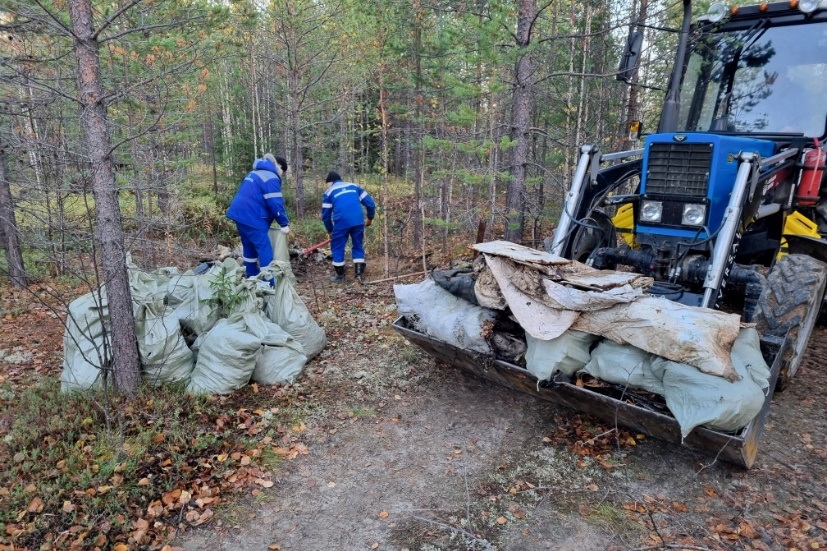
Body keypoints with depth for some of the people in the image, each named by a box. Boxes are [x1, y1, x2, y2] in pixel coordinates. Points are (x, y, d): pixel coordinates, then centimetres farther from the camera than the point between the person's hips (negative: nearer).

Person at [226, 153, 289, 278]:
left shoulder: (256, 172, 21)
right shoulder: (271, 179, -10)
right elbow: (276, 204, -15)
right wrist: (284, 224, -7)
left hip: (240, 213, 10)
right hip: (251, 217, -10)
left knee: (249, 247, 19)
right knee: (265, 250, -7)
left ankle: (252, 278, 28)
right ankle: (269, 283, -8)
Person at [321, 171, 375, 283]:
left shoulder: (329, 192, 13)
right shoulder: (353, 186, 20)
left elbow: (326, 215, 12)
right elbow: (370, 202, 14)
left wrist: (330, 231, 24)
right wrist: (370, 218, 26)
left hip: (341, 222, -3)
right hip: (358, 221, 3)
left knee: (337, 248, 12)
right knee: (358, 246, 17)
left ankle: (340, 276, 19)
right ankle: (359, 274, 11)